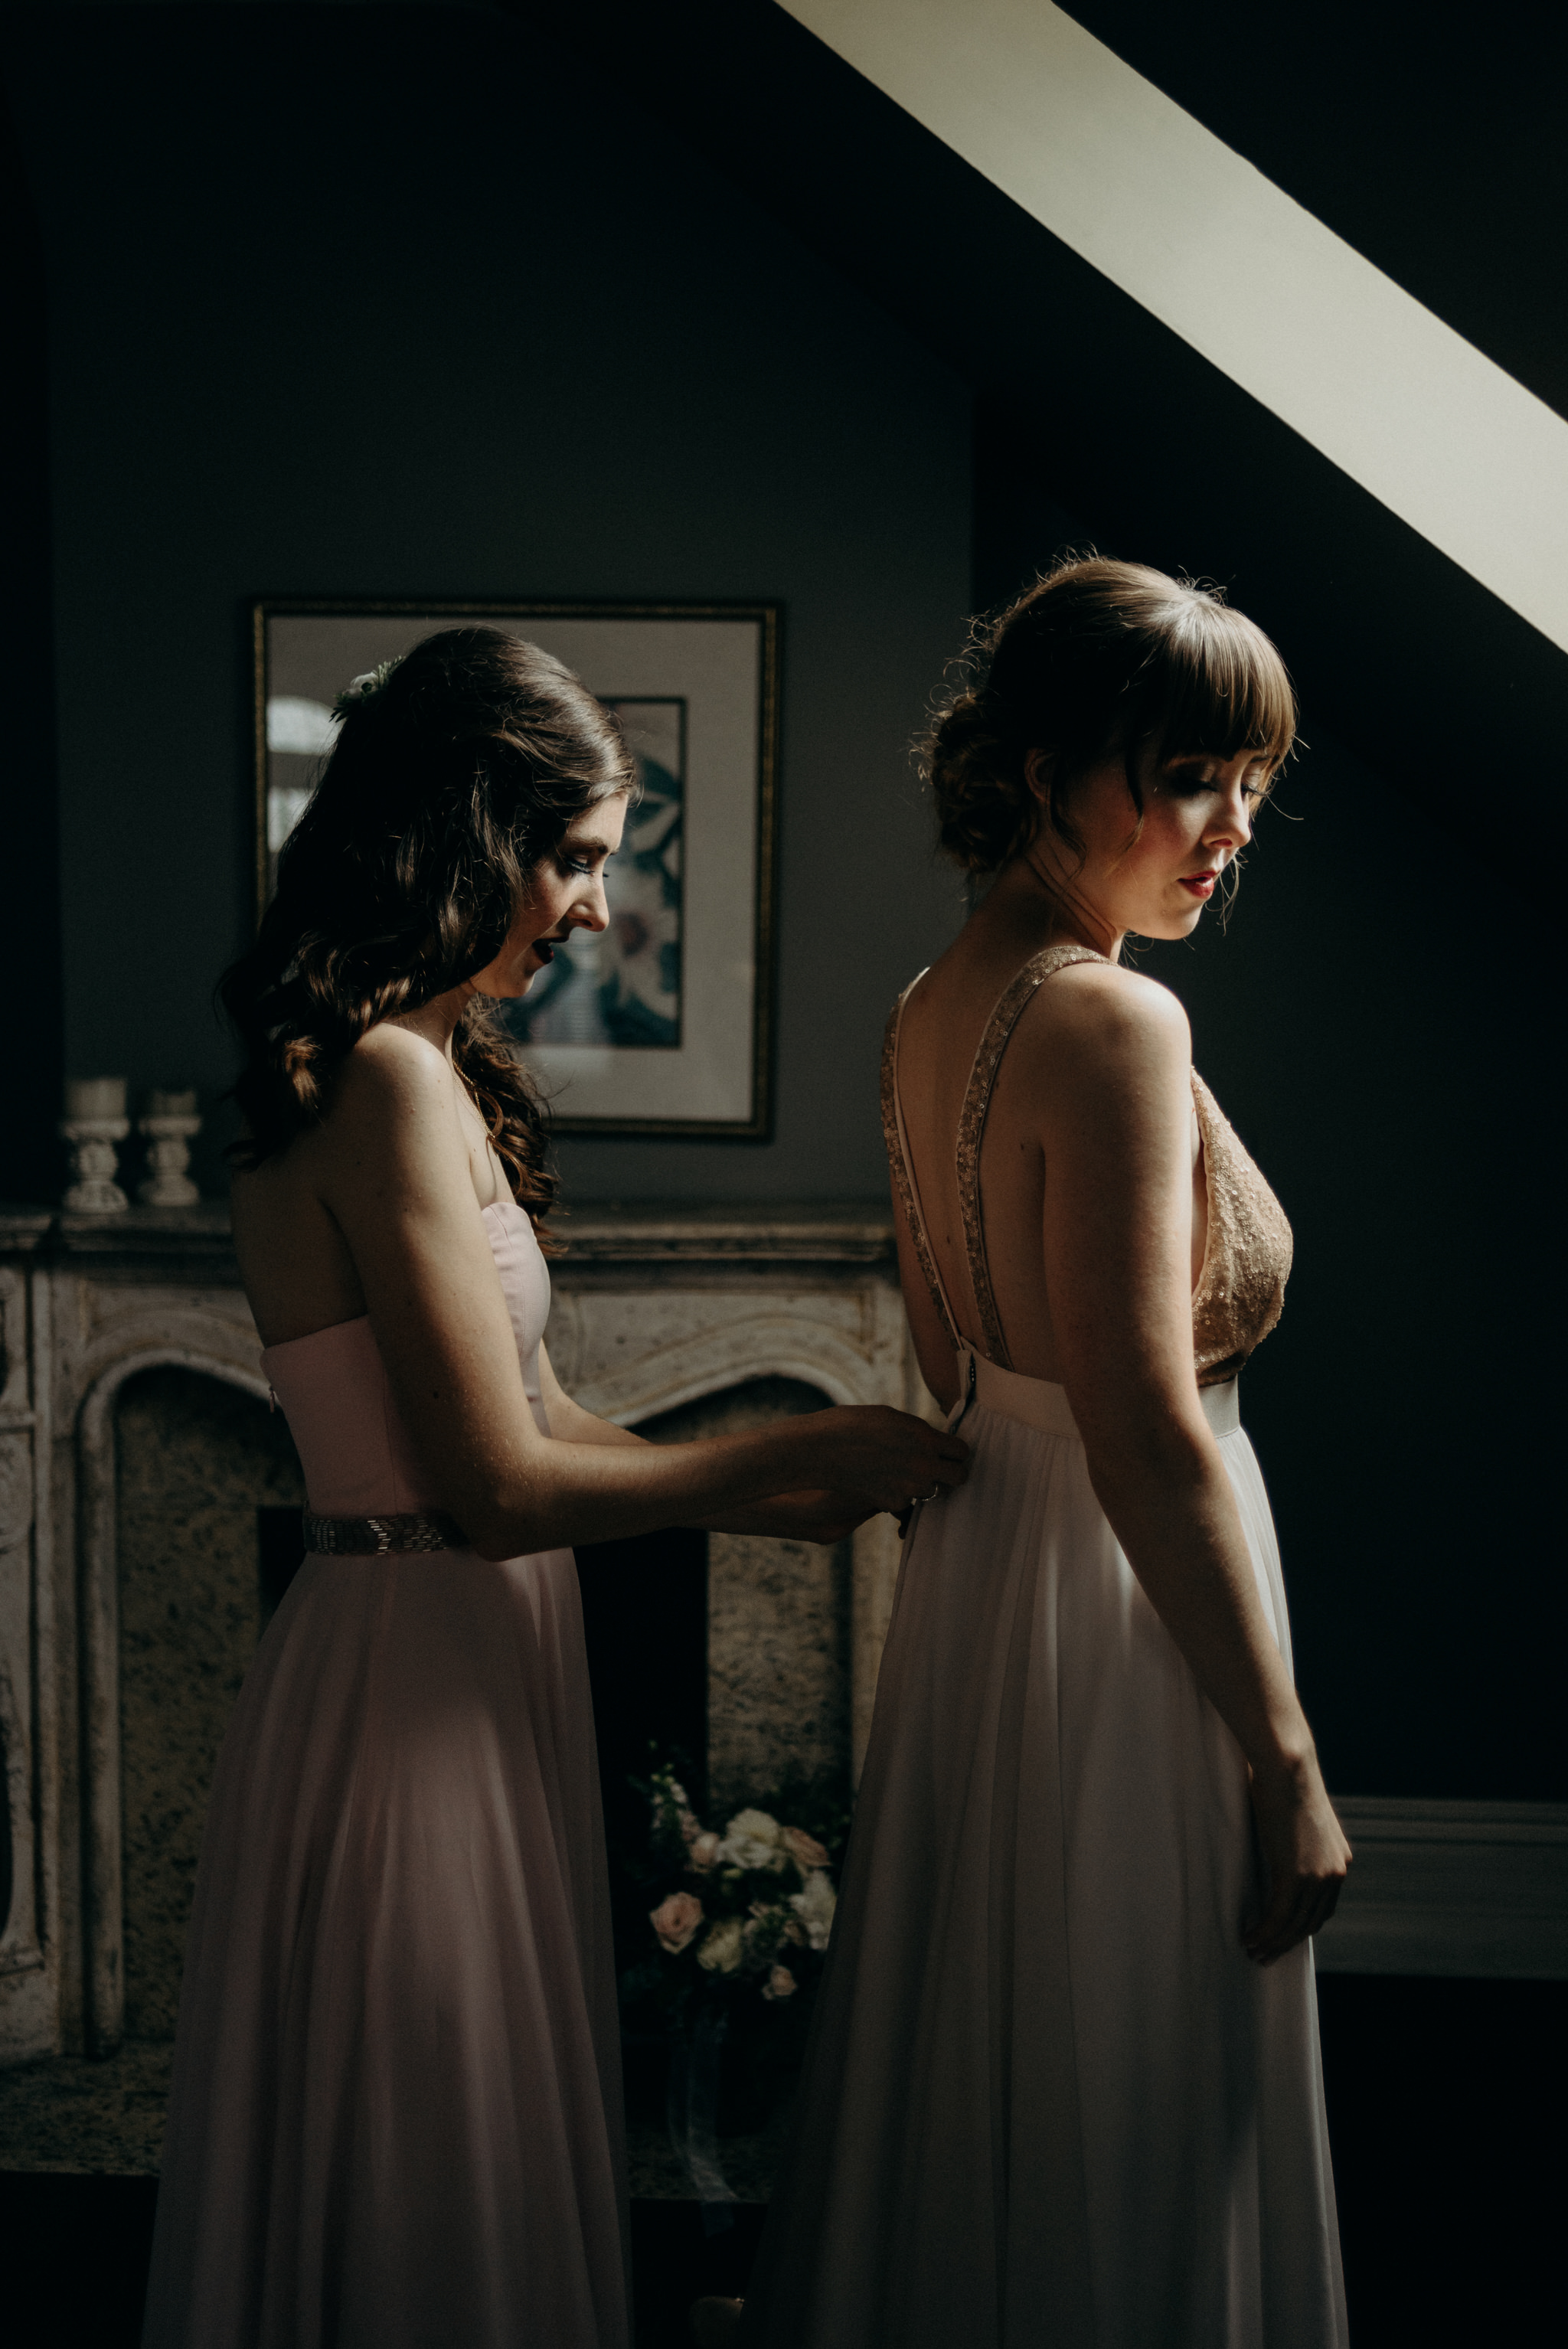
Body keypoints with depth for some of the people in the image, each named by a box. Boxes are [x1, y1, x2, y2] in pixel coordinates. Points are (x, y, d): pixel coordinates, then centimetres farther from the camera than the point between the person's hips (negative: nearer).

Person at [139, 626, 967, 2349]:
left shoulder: (425, 1069, 11)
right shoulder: (391, 1082, -21)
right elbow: (507, 1485, -23)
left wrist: (786, 1506, 11)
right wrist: (803, 1453, -13)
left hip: (458, 1661, 10)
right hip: (414, 1679, -10)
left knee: (480, 2183, 23)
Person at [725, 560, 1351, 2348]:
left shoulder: (933, 1009, 7)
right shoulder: (1113, 1023, -21)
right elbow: (1149, 1442, -24)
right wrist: (1285, 1759, -18)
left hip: (981, 1551, 9)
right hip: (1124, 1602, -9)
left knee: (979, 2086, 24)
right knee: (1125, 2134, 9)